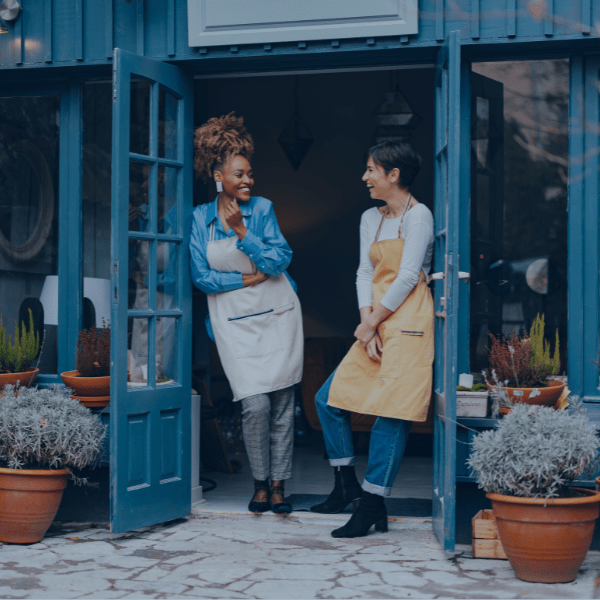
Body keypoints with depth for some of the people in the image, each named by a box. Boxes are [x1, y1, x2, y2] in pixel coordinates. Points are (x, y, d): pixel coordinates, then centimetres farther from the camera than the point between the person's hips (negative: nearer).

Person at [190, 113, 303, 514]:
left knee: (282, 403, 1)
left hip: (277, 315, 1)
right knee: (255, 404, -10)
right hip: (234, 321, -1)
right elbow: (201, 276, -1)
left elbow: (280, 260, -7)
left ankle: (279, 484, 12)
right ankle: (260, 482, 10)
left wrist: (242, 232, -14)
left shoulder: (262, 209, 2)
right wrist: (248, 278, -6)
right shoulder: (200, 218, 2)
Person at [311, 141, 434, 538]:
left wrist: (372, 322, -10)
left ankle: (372, 503, -6)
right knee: (329, 398, 5)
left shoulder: (418, 215, -6)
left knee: (392, 409, -9)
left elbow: (408, 276, -12)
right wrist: (366, 320, -4)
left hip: (407, 324, -8)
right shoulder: (371, 218, 17)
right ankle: (347, 485, 17)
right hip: (375, 326, 8)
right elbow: (365, 273, 11)